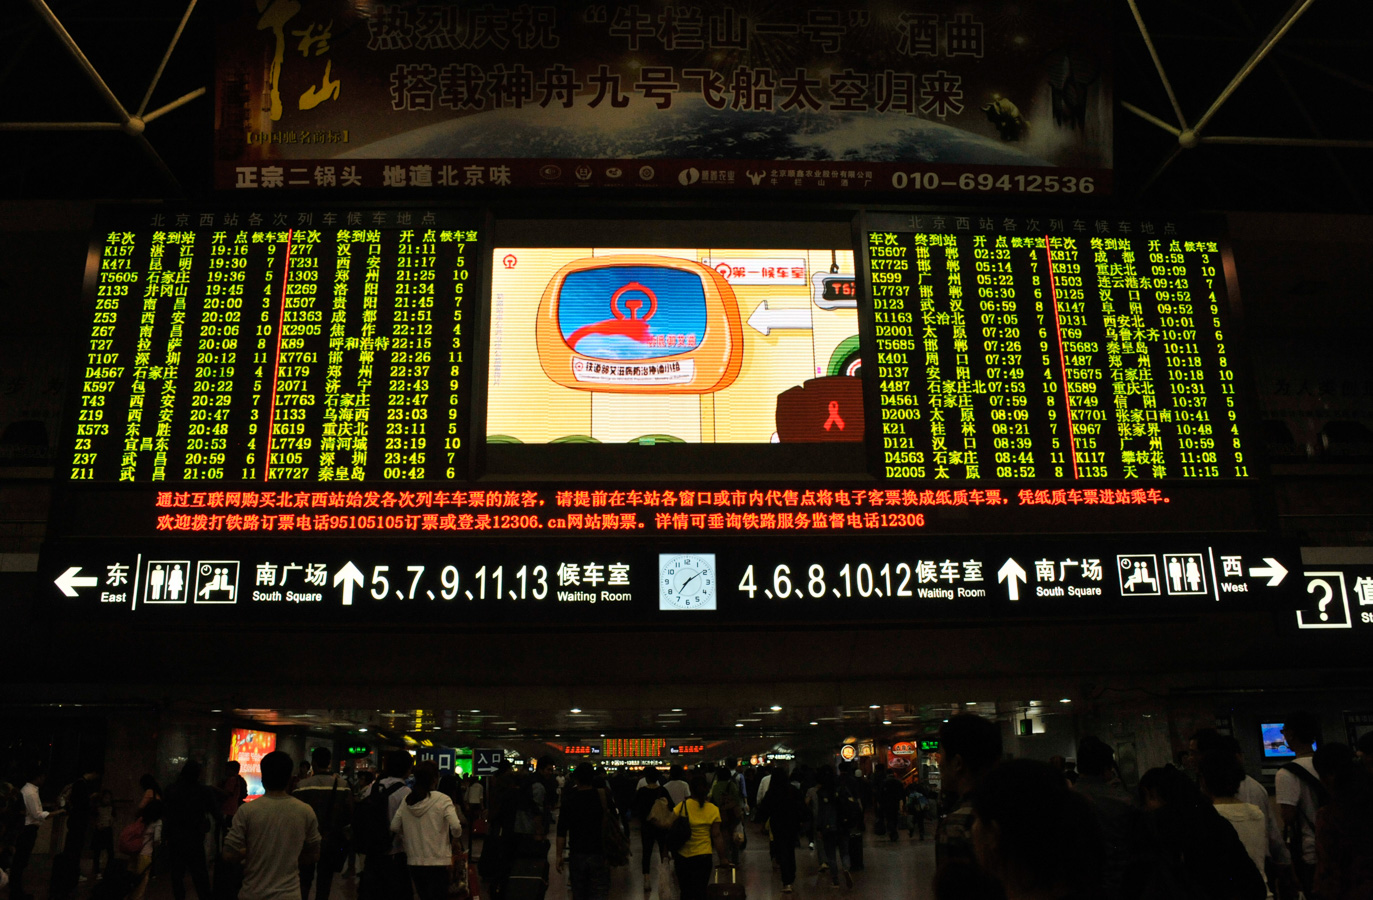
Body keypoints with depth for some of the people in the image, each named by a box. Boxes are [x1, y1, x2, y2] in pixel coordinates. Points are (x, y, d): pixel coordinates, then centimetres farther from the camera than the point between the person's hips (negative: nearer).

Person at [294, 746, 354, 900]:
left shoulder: (302, 785, -16)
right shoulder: (342, 785, -8)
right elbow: (349, 814, -5)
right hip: (331, 841, 2)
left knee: (304, 880, 11)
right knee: (325, 881, 14)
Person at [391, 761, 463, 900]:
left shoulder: (407, 800, 2)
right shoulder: (442, 800, -12)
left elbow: (394, 827, 3)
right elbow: (455, 827, -21)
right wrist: (455, 840, -1)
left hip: (414, 862, 5)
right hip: (438, 862, -5)